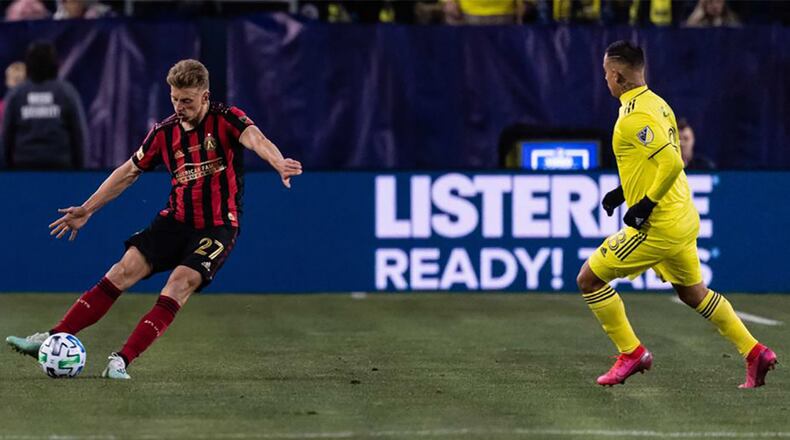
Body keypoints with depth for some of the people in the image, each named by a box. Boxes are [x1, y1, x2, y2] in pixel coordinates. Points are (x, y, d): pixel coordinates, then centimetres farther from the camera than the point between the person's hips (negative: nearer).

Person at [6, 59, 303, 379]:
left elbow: (254, 138, -31)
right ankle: (52, 340, -13)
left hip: (217, 227, -4)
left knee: (179, 285, -24)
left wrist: (278, 163, -53)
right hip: (175, 221, 4)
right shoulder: (165, 132, 5)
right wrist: (87, 210, 17)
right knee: (124, 270, -11)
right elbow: (129, 172, 17)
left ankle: (122, 361, -25)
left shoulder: (226, 120, -9)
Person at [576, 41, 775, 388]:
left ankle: (631, 354, 4)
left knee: (589, 278, 0)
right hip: (683, 220, 10)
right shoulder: (657, 103, 10)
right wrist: (624, 191, 19)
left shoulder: (634, 118, -20)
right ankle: (755, 353, 20)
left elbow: (671, 162, -29)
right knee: (693, 292, 23)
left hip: (657, 227, -10)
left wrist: (646, 204, -22)